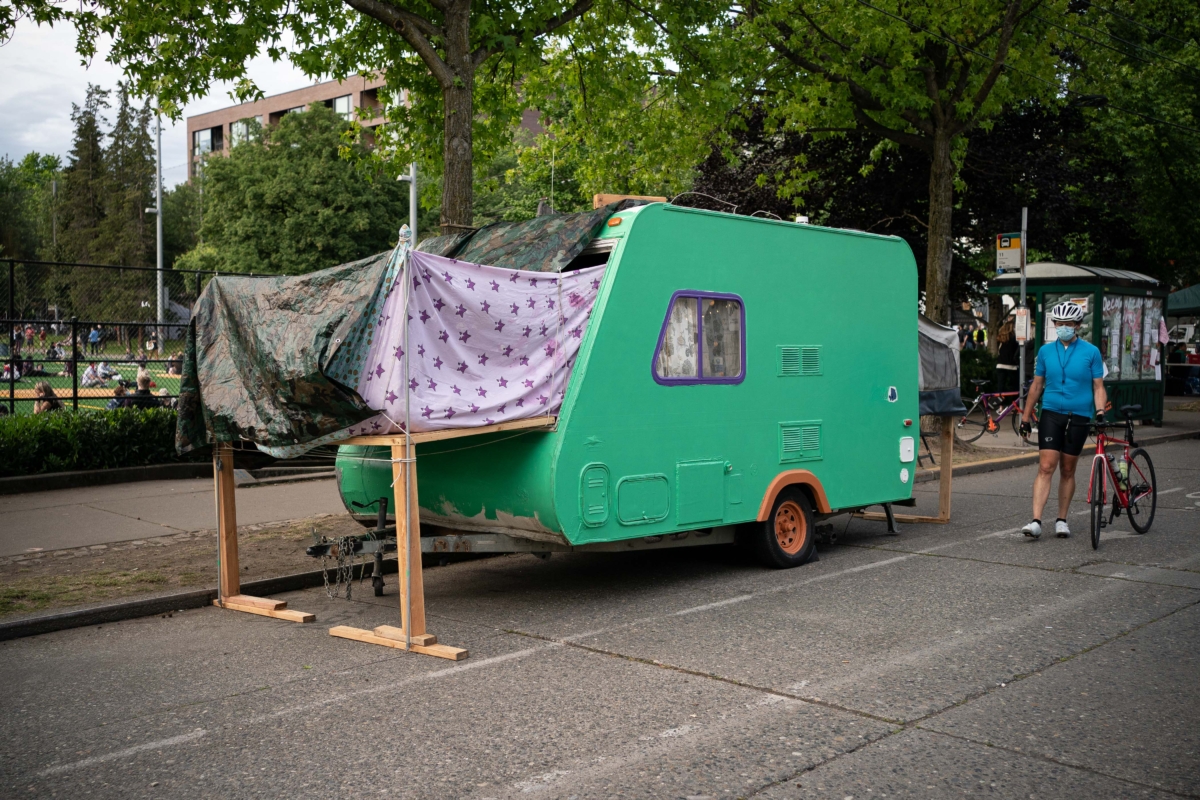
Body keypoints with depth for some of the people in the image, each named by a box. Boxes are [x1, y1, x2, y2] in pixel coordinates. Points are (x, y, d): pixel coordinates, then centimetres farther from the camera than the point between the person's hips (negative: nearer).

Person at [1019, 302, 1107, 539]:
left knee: (1067, 471, 8)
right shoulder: (1046, 350, 6)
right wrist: (1026, 417, 13)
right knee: (1046, 467, -9)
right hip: (1051, 414, 0)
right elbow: (1037, 385, 13)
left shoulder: (1091, 352, 1)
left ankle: (1062, 520, 21)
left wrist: (1100, 411, -14)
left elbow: (1098, 386, 2)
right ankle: (1036, 521, -14)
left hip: (1078, 417, 0)